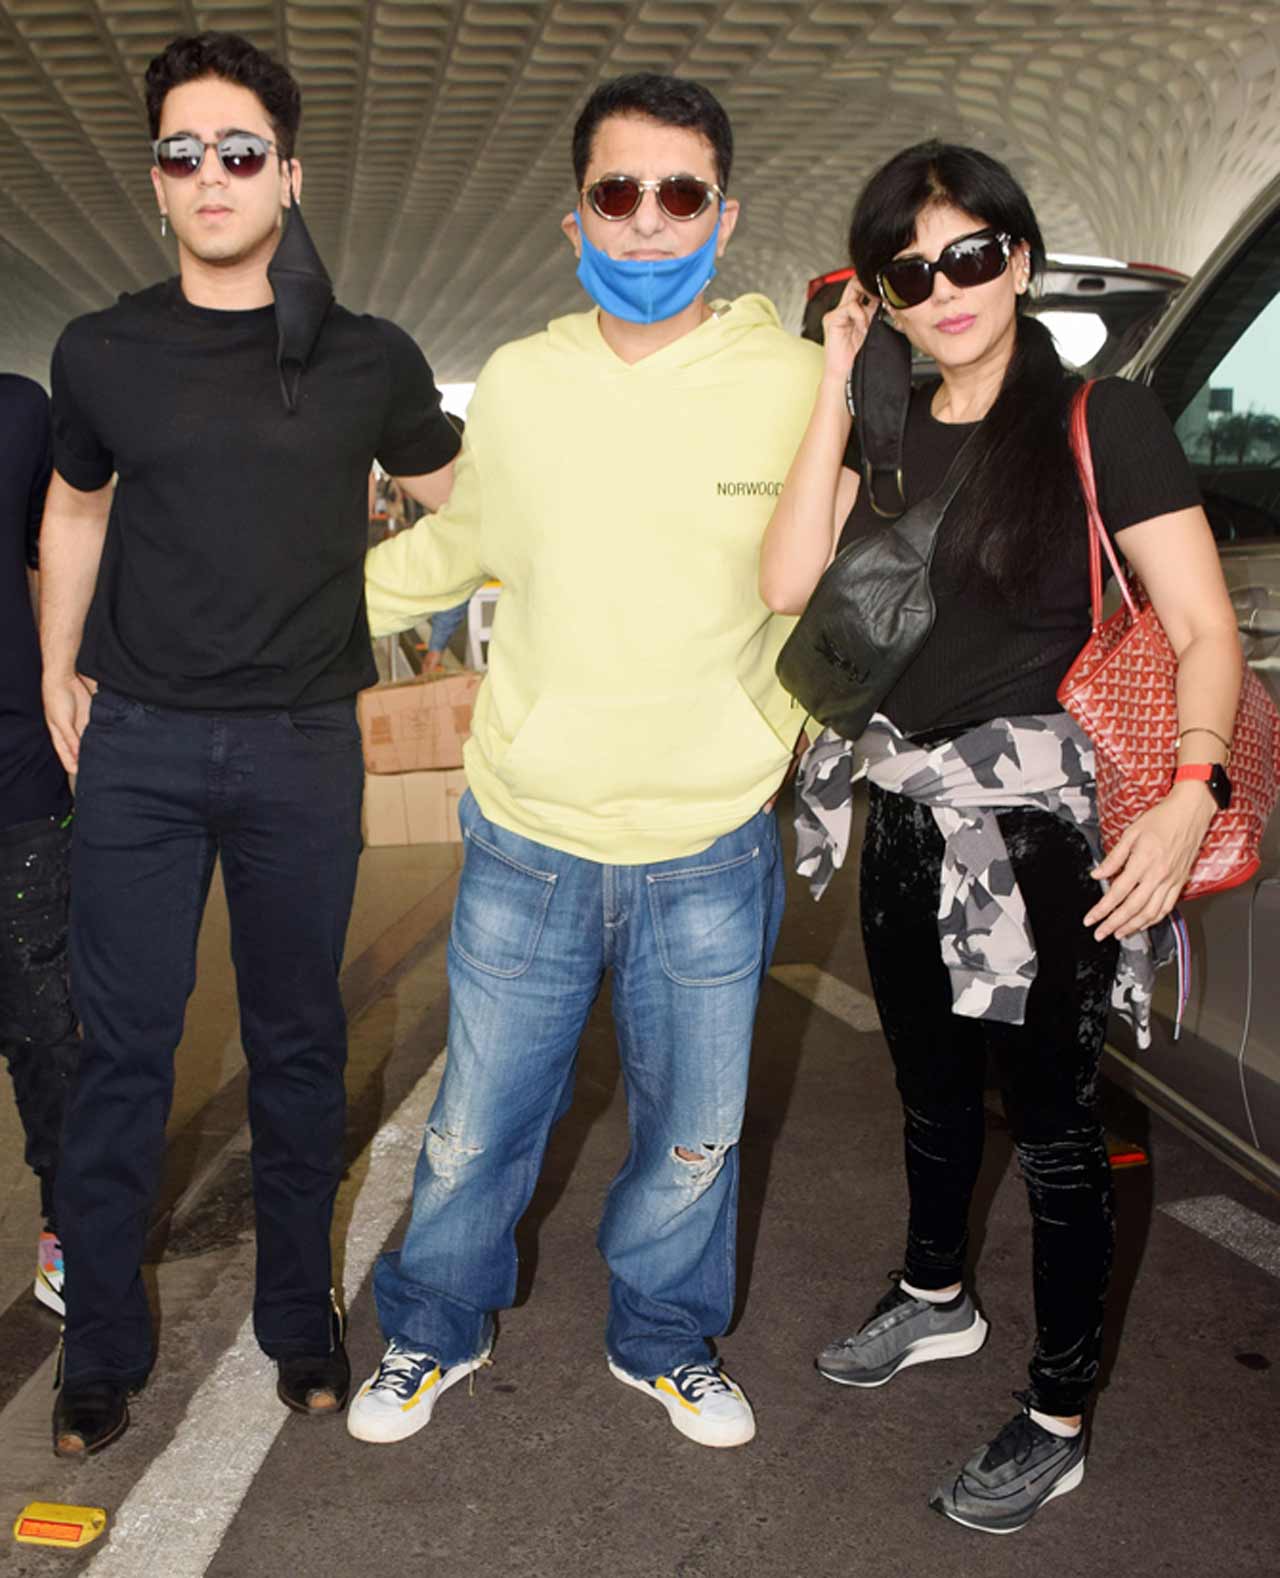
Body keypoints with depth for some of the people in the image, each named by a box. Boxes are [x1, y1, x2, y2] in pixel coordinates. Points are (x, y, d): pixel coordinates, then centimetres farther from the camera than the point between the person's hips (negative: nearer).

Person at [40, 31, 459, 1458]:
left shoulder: (368, 360, 0)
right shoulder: (102, 353, 3)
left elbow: (471, 496, 15)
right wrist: (57, 671, 17)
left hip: (304, 748, 0)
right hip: (139, 747, 1)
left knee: (299, 1043, 10)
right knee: (123, 1047, 5)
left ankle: (299, 1316, 28)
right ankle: (101, 1345, 21)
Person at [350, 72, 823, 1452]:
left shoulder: (796, 385, -7)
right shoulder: (518, 383, -3)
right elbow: (454, 546, 16)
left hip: (710, 856, 0)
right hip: (528, 841, 1)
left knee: (694, 1135, 16)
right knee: (475, 1127, 13)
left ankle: (665, 1343, 43)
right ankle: (434, 1333, 41)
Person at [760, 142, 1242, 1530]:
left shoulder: (1101, 422, -8)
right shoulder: (887, 433, 8)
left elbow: (1205, 633, -10)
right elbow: (788, 582, -7)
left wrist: (1187, 796, -26)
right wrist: (835, 385, -6)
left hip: (1039, 830, -5)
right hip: (905, 818, 6)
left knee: (1048, 1118, 5)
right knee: (930, 1086, 22)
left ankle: (1057, 1420, 23)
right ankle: (934, 1301, 47)